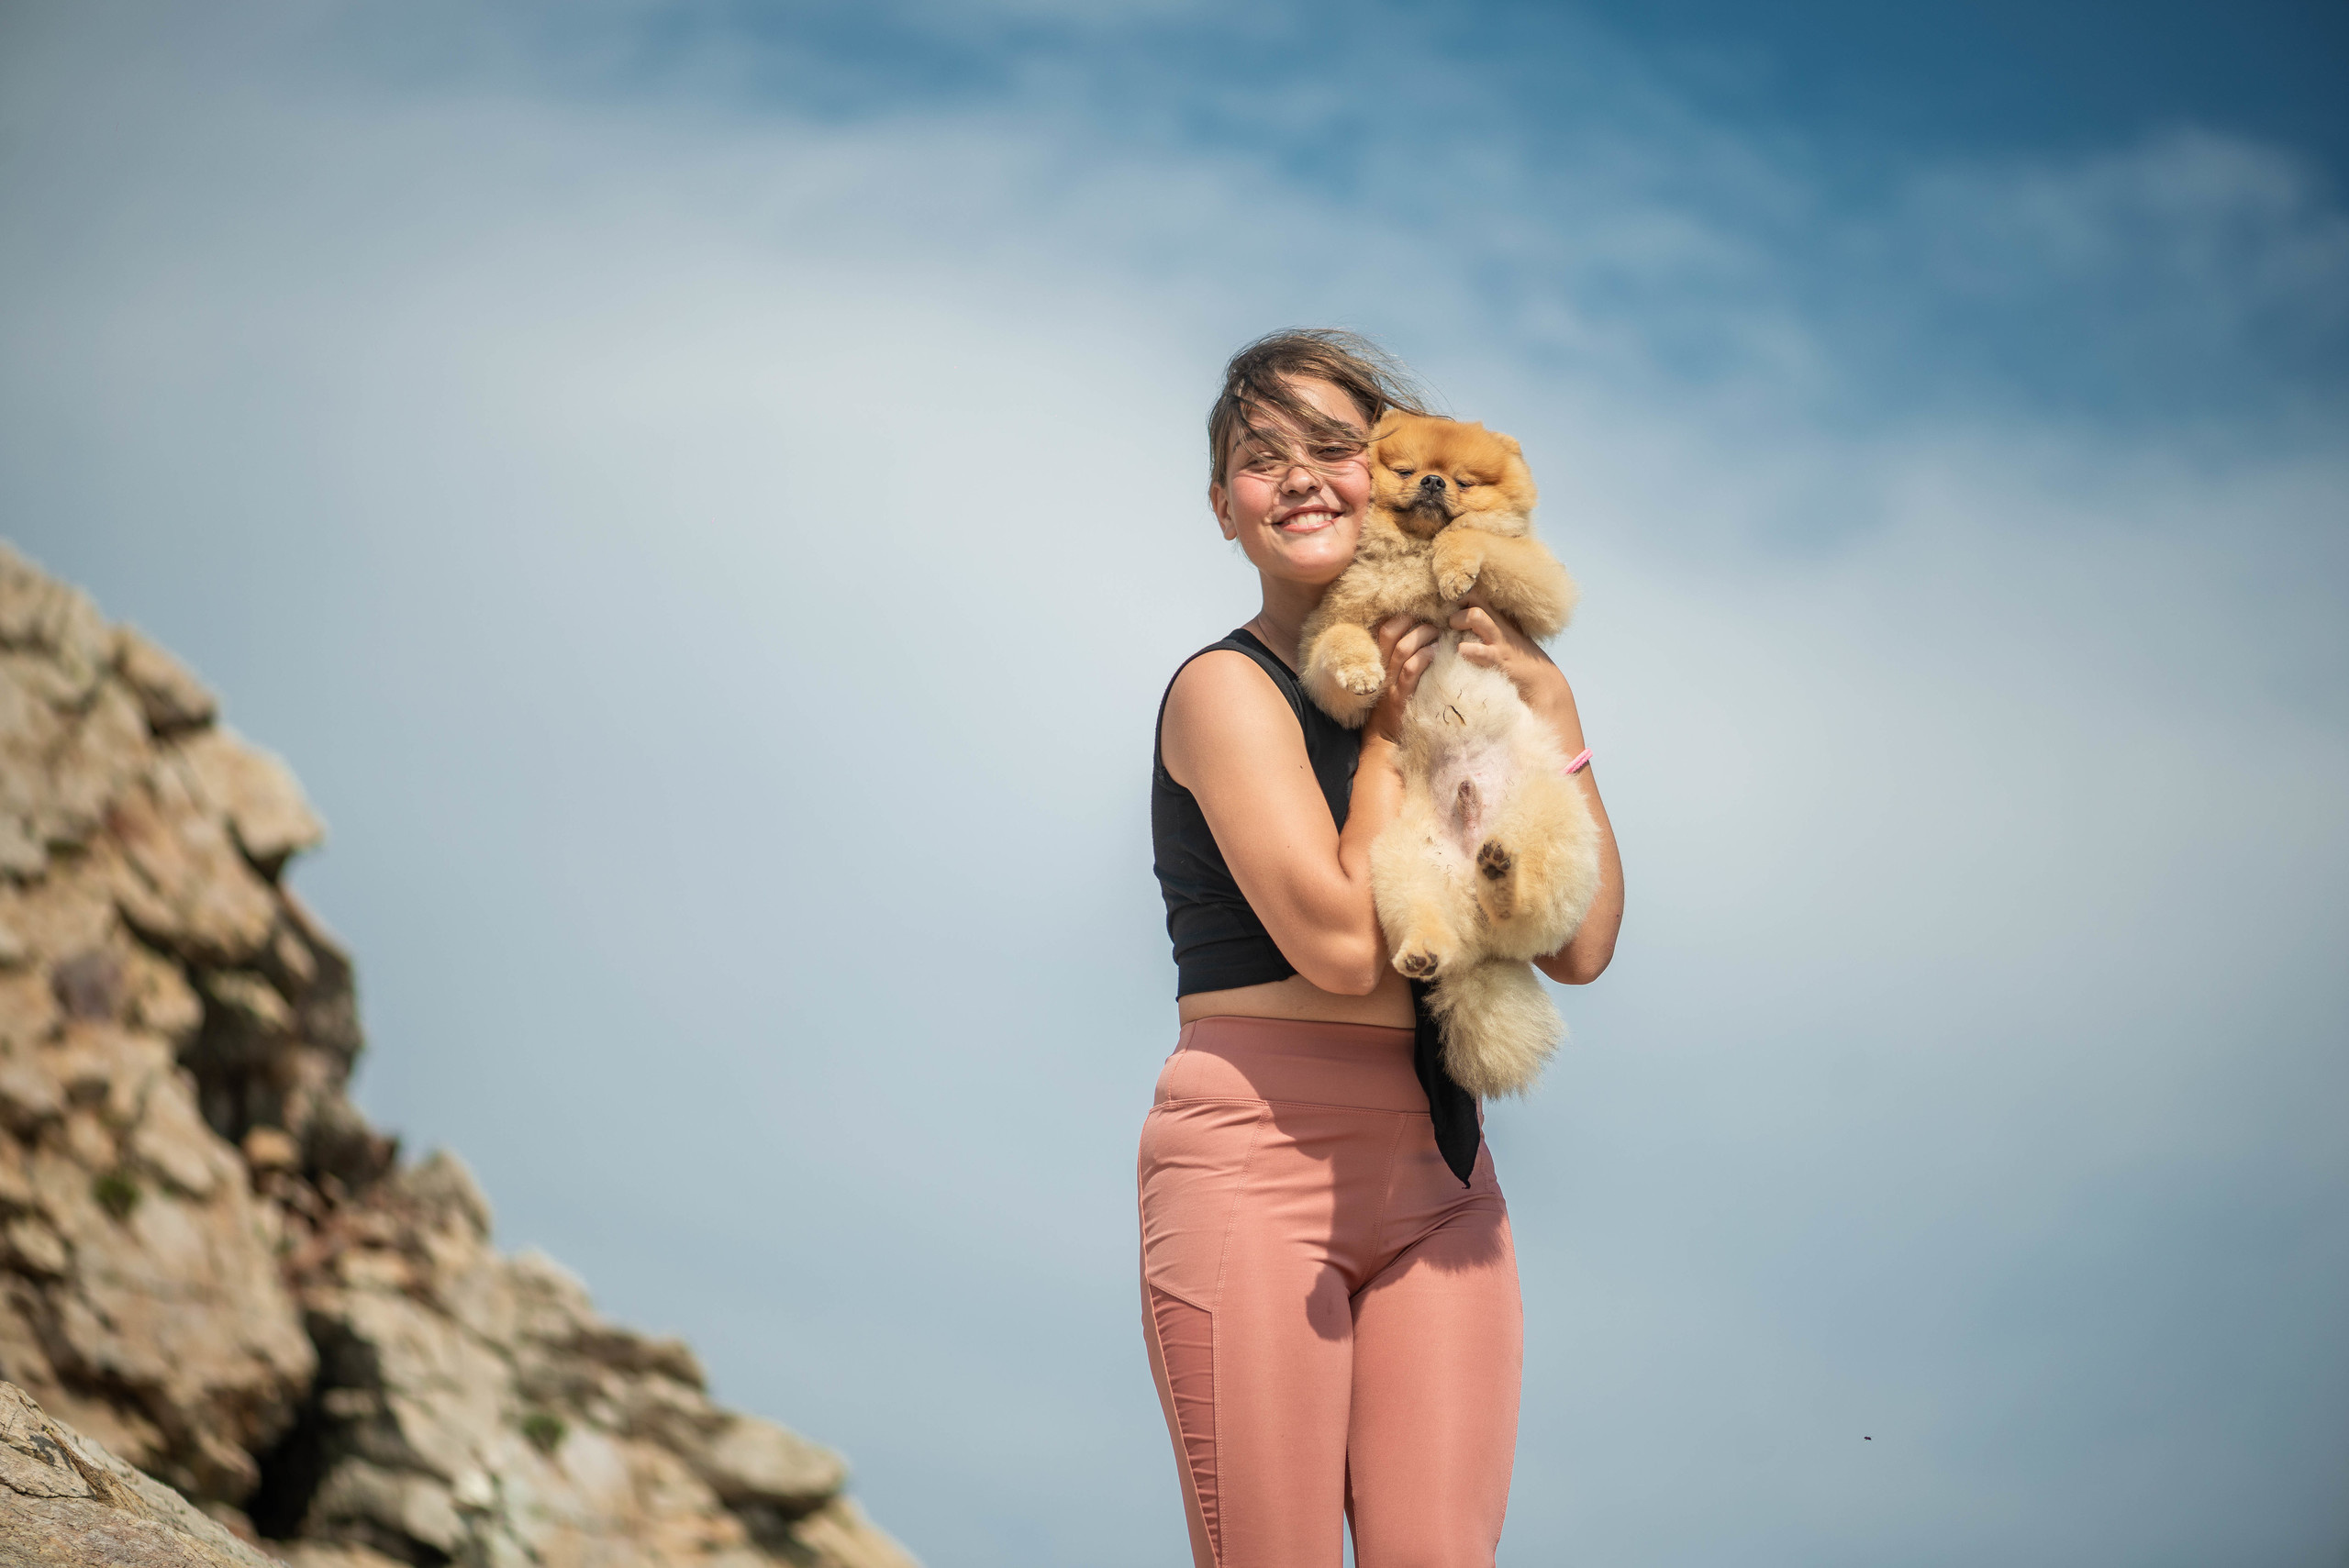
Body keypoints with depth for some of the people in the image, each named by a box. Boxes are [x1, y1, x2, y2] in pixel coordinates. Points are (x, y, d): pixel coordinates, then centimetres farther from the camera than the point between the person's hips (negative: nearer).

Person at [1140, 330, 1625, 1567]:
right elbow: (1340, 941, -16)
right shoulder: (1227, 689, -4)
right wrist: (1390, 731, -5)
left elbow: (1580, 946, 5)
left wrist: (1548, 704, 2)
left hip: (1435, 1174, 5)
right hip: (1258, 1157, -5)